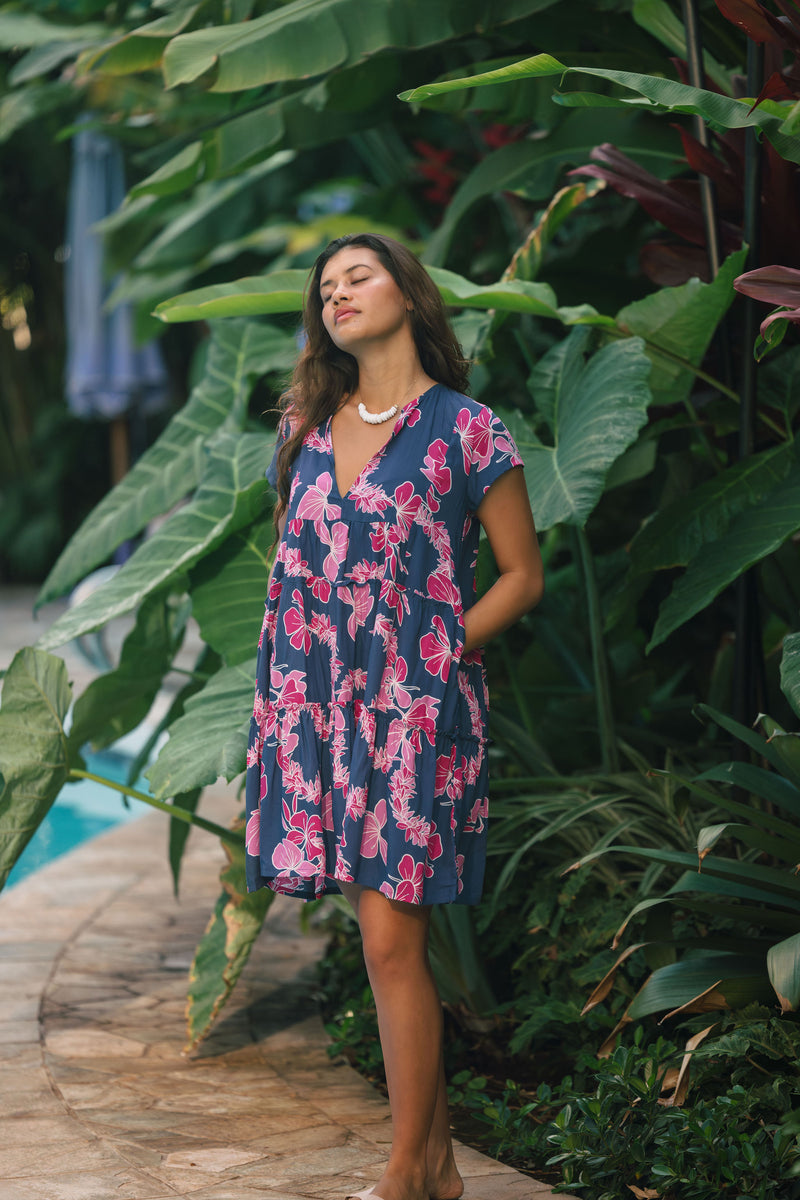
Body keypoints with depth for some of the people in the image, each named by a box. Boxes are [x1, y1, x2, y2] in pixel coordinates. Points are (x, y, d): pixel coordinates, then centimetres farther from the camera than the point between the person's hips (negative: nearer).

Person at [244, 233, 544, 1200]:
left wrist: (436, 655, -7)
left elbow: (522, 575, 1)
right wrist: (286, 674, 10)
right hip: (321, 702, 5)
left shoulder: (464, 430, -3)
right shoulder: (306, 427, 13)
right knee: (393, 937, 9)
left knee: (390, 938, -9)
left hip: (415, 699, -5)